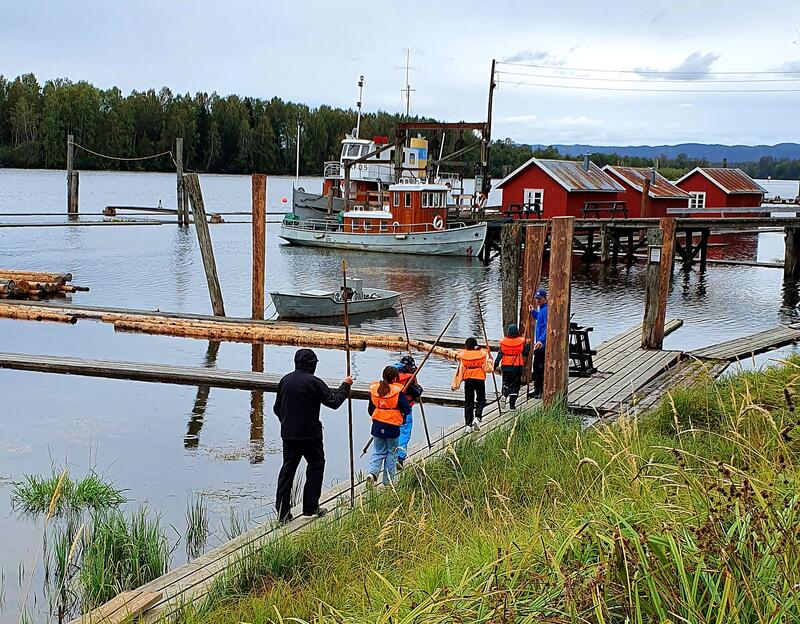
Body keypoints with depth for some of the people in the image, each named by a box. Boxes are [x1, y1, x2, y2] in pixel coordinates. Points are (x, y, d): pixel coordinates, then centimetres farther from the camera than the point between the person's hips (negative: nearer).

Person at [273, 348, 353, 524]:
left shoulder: (285, 380, 4)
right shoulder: (314, 382, -15)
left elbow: (277, 408, 12)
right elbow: (334, 402, -11)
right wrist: (345, 386, 3)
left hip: (288, 434, 5)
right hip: (310, 434, -5)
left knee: (288, 468, 10)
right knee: (316, 465, 12)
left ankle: (282, 511, 7)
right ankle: (310, 507, 11)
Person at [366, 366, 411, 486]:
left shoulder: (374, 389, 0)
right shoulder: (398, 391, -14)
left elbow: (370, 410, 9)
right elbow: (407, 410, -11)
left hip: (377, 427, 4)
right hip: (393, 428, -3)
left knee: (378, 452, 15)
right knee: (392, 454, 11)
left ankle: (373, 472, -8)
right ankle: (388, 481, 14)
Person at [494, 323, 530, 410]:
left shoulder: (503, 341, -7)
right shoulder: (521, 342, -9)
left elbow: (500, 354, -4)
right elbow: (526, 353, -1)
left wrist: (496, 365, 3)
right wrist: (528, 344, 13)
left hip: (506, 367, 1)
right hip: (517, 367, -1)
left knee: (506, 383, 21)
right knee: (515, 385, 9)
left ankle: (504, 395, -8)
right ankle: (512, 404, 8)